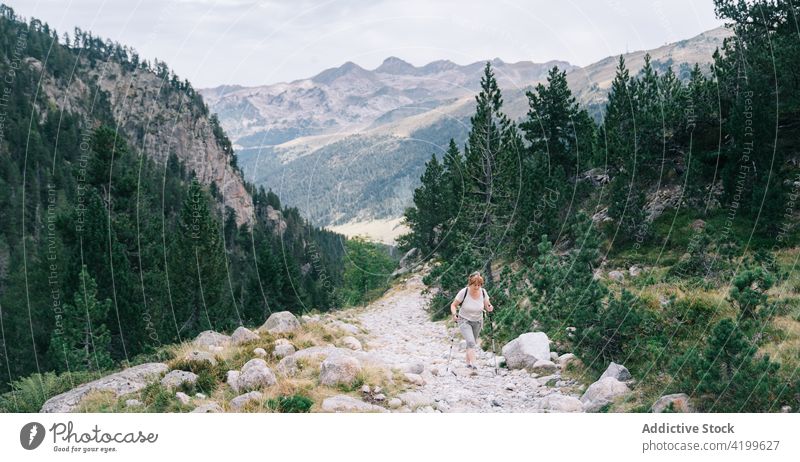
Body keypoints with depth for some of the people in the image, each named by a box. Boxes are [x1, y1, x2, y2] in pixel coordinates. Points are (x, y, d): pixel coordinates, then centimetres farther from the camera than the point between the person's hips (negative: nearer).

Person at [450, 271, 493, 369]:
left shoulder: (483, 292, -13)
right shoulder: (464, 292, -21)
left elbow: (487, 307, 0)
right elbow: (453, 305, -12)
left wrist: (490, 308, -24)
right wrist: (454, 314, -30)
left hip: (477, 321, 4)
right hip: (464, 320, -4)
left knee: (473, 343, 17)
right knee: (471, 342, -23)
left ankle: (468, 362, 38)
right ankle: (473, 365, -28)